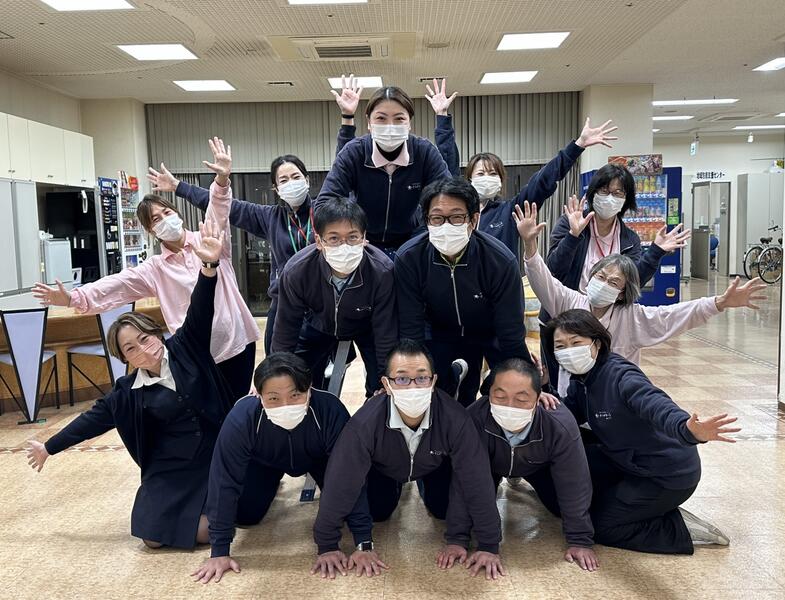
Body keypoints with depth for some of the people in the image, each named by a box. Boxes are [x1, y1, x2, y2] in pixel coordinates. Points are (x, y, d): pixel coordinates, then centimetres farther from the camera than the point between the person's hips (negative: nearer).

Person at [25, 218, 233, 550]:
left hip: (221, 452, -2)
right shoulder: (129, 392, 0)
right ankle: (192, 504, 23)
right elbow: (93, 419, 12)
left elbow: (200, 312, -21)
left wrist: (210, 266, -38)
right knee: (154, 535, -8)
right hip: (172, 467, 2)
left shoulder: (184, 348, -6)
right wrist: (49, 447, 21)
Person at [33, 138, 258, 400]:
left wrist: (222, 179, -35)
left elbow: (218, 212, -16)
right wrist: (74, 298, -21)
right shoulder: (155, 268, 4)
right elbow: (116, 284, -6)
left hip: (238, 341, -1)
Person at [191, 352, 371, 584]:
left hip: (318, 457, 0)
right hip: (265, 461, 1)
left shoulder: (331, 412, -43)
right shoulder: (241, 419, -40)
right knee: (245, 516, -3)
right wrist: (219, 552, -26)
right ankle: (272, 483, 28)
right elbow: (225, 482, -29)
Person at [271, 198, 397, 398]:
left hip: (367, 326, -1)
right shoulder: (295, 271, -34)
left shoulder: (382, 271, -37)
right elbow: (284, 336, -22)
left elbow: (386, 337, -26)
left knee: (381, 391, -11)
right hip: (318, 325, 1)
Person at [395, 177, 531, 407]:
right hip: (440, 332, 1)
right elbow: (410, 331, -21)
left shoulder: (501, 261, -32)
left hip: (493, 333, -1)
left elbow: (512, 335, -25)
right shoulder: (408, 258, -28)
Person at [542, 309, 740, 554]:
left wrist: (688, 429, -68)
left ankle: (681, 529, 3)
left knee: (598, 526, -6)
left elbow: (656, 405, -47)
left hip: (669, 473, -8)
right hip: (628, 463, 8)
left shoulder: (620, 377, -28)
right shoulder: (580, 382, -2)